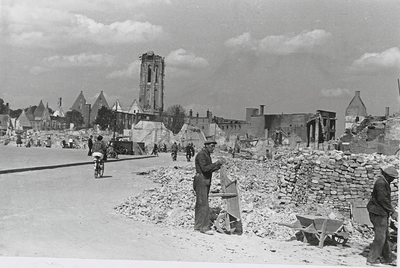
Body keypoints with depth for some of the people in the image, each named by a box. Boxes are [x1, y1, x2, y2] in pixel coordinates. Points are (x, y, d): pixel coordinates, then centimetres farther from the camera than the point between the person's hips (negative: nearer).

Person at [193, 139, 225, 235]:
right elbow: (204, 168, -24)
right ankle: (204, 227, -10)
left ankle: (198, 226, 17)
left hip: (206, 182, 10)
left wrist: (218, 167, 5)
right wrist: (216, 163, -23)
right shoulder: (201, 155, -14)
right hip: (200, 181, -10)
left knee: (200, 204, 12)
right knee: (204, 205, -11)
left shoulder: (207, 155, 16)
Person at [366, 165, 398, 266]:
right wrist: (392, 211, -15)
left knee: (385, 236, 17)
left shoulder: (384, 182, 15)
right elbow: (383, 199, -22)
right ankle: (371, 259, 0)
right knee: (380, 237, -7)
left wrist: (391, 211, 12)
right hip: (378, 213, -11)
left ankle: (387, 258, 27)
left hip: (382, 213, 11)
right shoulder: (381, 182, -19)